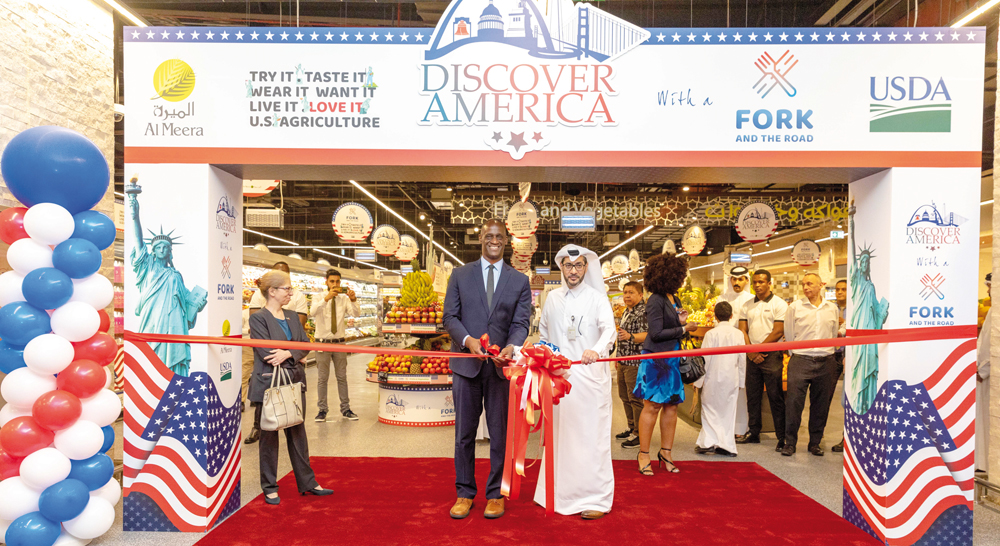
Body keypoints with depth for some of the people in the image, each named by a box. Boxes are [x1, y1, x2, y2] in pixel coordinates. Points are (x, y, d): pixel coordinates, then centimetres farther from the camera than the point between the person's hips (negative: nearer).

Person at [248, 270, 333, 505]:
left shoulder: (292, 316, 12)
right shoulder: (258, 318, -9)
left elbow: (305, 344, 6)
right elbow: (267, 353, -16)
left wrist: (288, 354, -13)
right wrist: (294, 357, -7)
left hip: (294, 382, 6)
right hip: (269, 384, -6)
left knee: (298, 433, 12)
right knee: (269, 436, 7)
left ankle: (307, 482, 22)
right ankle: (269, 487, 20)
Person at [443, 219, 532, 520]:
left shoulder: (520, 281, 7)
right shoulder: (460, 275, 7)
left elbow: (521, 323, 0)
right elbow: (449, 316, 1)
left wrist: (511, 346, -21)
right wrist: (468, 340, -17)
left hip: (501, 365, 0)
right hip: (466, 363, 0)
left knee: (500, 433, 8)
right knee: (464, 432, 8)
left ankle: (496, 494, 22)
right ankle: (465, 493, 22)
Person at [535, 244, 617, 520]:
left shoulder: (597, 298, 0)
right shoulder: (552, 298, 12)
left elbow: (609, 329, -17)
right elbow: (543, 334, 24)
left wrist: (596, 350, -36)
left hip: (589, 375, -4)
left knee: (591, 434, -3)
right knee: (558, 434, 9)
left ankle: (596, 498, 6)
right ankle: (559, 493, 20)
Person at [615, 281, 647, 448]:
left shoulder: (644, 311, -14)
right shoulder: (626, 312, 16)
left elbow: (647, 334, -26)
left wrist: (630, 337, -42)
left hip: (635, 362, -10)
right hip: (624, 361, 10)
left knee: (636, 398, -5)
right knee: (625, 397, 17)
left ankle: (639, 434, 3)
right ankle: (632, 428, 29)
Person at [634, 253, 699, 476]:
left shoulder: (675, 300, 14)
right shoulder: (656, 301, -12)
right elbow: (656, 333, -17)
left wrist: (682, 322, 0)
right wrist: (684, 328, -9)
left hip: (672, 359, 8)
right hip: (656, 359, -8)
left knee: (671, 406, 8)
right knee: (652, 406, -4)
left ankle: (665, 452, 19)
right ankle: (643, 454, 6)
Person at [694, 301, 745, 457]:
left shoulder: (711, 333, -10)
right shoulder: (738, 334, 1)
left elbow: (705, 359, -9)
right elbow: (742, 359, 6)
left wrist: (699, 380, -1)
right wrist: (741, 381, 15)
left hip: (714, 378, -3)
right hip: (732, 379, 3)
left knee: (710, 409, 7)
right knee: (728, 411, 10)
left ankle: (708, 441, 0)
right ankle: (727, 446, 13)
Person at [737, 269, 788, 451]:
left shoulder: (779, 304, -3)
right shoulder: (747, 306, 12)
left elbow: (778, 331, -9)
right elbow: (743, 330, 8)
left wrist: (759, 349, -11)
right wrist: (750, 351, -6)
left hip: (771, 355, -5)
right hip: (752, 356, 5)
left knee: (775, 397, -4)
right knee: (752, 396, 10)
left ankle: (782, 437, 2)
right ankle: (753, 433, 20)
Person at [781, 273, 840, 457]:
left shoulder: (832, 309, 8)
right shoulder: (795, 307, 2)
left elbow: (834, 335, 17)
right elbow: (789, 335, 7)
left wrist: (825, 352, 14)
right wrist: (796, 354, 7)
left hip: (826, 362, 2)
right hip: (801, 361, -2)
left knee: (821, 404, 8)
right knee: (794, 401, -7)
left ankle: (815, 442, 21)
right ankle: (790, 442, 4)